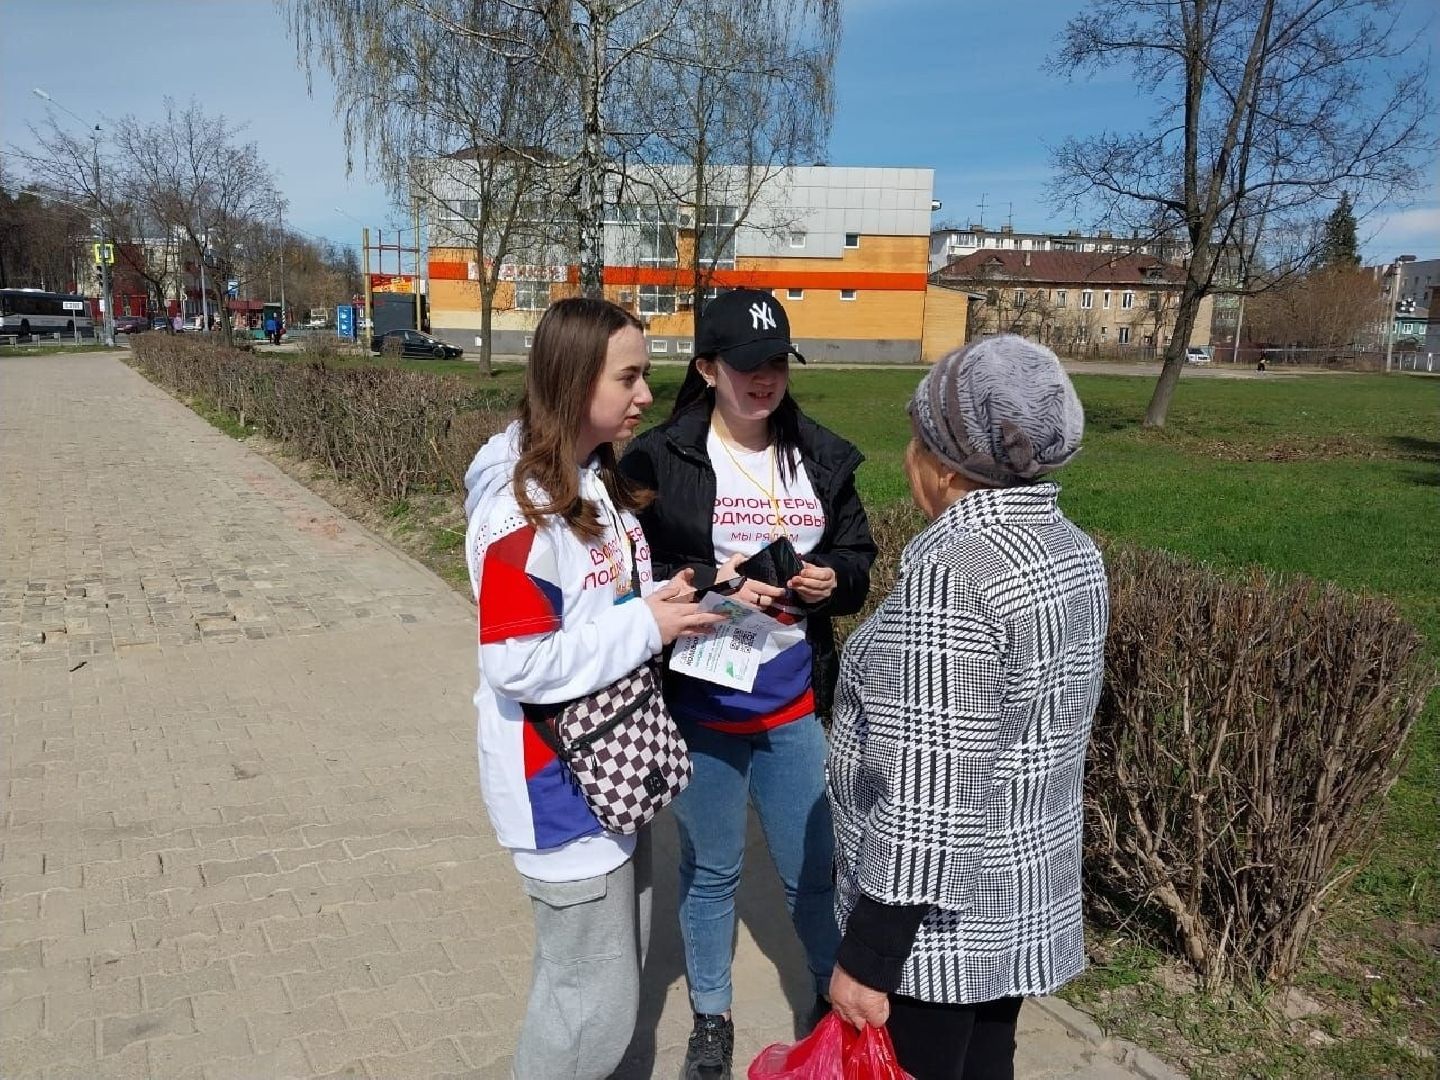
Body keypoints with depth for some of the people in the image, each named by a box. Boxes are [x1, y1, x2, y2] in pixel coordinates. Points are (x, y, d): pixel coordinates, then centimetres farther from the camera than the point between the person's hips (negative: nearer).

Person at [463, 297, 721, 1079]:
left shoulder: (602, 480, 5)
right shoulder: (520, 508, -24)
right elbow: (520, 664, -26)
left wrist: (669, 599, -5)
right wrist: (648, 626, -22)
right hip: (561, 779, -9)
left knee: (611, 964, 24)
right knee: (595, 1001, 5)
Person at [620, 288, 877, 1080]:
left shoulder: (822, 458, 1)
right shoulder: (658, 460, -10)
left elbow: (858, 560, 9)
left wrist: (831, 580, -13)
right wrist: (711, 581, -23)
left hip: (797, 704, 2)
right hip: (700, 705, -2)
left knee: (813, 868, 14)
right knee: (710, 870, 16)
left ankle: (838, 1002, 39)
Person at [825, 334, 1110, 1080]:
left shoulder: (950, 574, -26)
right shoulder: (1072, 551, 1)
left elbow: (927, 793, -26)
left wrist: (867, 955, -18)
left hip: (941, 913, -8)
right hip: (1028, 891, 8)